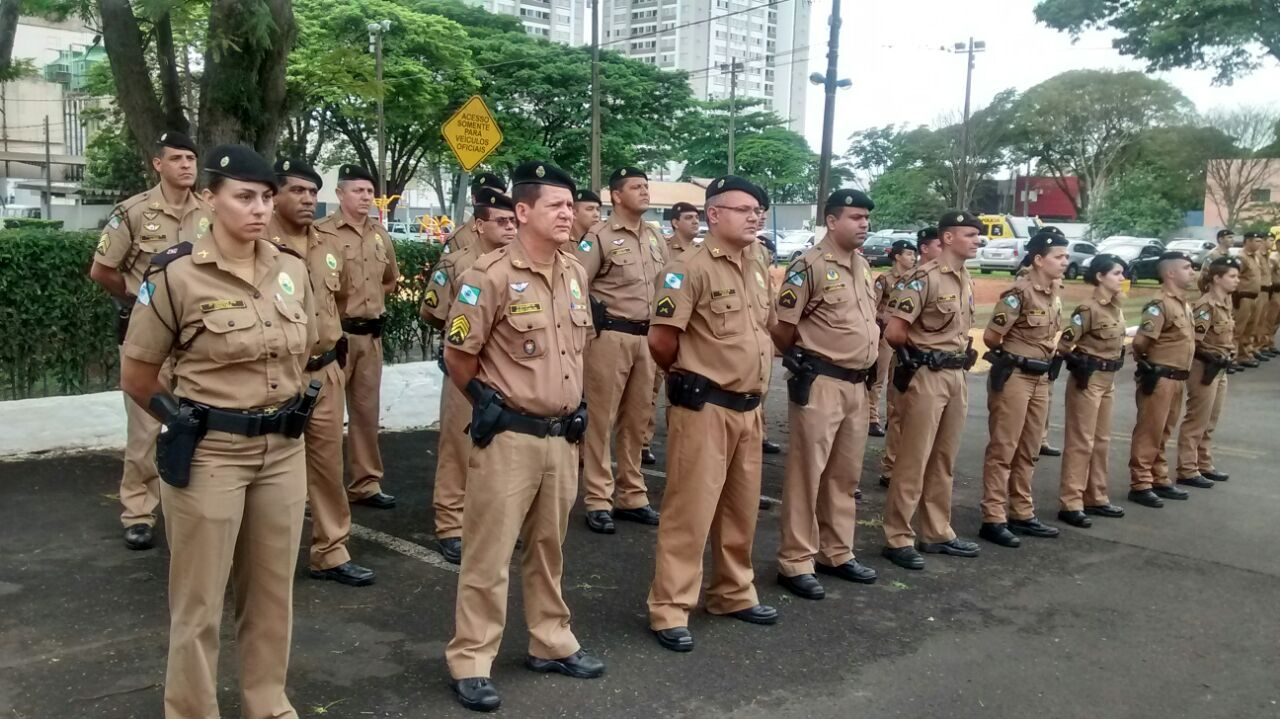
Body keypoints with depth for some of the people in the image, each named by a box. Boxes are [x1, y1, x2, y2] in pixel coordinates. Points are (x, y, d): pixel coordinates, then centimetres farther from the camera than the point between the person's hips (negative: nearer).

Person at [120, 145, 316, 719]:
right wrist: (191, 420, 3)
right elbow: (136, 378, -3)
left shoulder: (292, 271, 3)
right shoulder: (176, 275, -11)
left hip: (284, 450, 5)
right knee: (199, 600, 8)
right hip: (209, 454, -5)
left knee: (273, 591, 16)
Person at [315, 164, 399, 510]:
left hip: (371, 334, 6)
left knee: (367, 409, 12)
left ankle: (366, 483, 22)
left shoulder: (380, 235, 11)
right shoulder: (321, 232, -9)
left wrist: (369, 297, 12)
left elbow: (391, 280, 26)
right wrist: (335, 295, -8)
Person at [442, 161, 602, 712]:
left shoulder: (575, 272, 7)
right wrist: (488, 403, -1)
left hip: (563, 435, 7)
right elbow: (457, 355, -8)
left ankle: (551, 644, 33)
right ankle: (470, 662, 14)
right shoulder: (491, 276, -15)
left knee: (549, 547, 19)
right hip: (509, 436, -6)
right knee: (489, 553, 1)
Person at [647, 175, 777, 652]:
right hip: (704, 408, -8)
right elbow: (660, 340, -16)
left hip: (749, 409, 8)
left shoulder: (756, 272, 12)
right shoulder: (689, 269, -14)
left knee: (741, 509, 17)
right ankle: (670, 611, 7)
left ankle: (734, 594, 33)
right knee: (690, 511, -3)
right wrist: (690, 376, 1)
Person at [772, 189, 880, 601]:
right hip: (820, 383, -8)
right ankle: (796, 563, 7)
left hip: (857, 384, 8)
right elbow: (781, 326, -11)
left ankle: (836, 554, 28)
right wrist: (801, 362, 2)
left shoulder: (863, 267, 13)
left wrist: (868, 366, 19)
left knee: (846, 474, 15)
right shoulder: (810, 266, -13)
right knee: (807, 473, -1)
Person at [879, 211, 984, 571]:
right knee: (913, 461, -3)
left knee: (944, 460, 15)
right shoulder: (925, 277, -14)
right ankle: (898, 539, 6)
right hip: (927, 376, -8)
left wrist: (965, 352, 9)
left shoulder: (967, 281, 13)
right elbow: (894, 332, -18)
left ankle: (937, 533, 26)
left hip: (957, 376, 9)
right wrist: (924, 350, -2)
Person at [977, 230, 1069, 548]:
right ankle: (993, 519, 3)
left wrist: (1046, 362, 10)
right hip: (1014, 377, -8)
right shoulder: (1019, 292, -16)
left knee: (1029, 451, 15)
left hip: (1041, 378, 8)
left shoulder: (1054, 293, 9)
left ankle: (1022, 514, 25)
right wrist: (1010, 355, 3)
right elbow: (990, 336, -14)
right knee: (1003, 449, -3)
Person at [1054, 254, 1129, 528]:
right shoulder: (1089, 309, -17)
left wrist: (1110, 366, 13)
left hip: (1108, 380, 9)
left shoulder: (1116, 308, 9)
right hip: (1088, 380, -9)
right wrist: (1080, 363, -10)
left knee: (1102, 441, 14)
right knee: (1081, 442, -6)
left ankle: (1096, 498, 24)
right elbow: (1064, 344, -18)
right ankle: (1070, 504, -1)